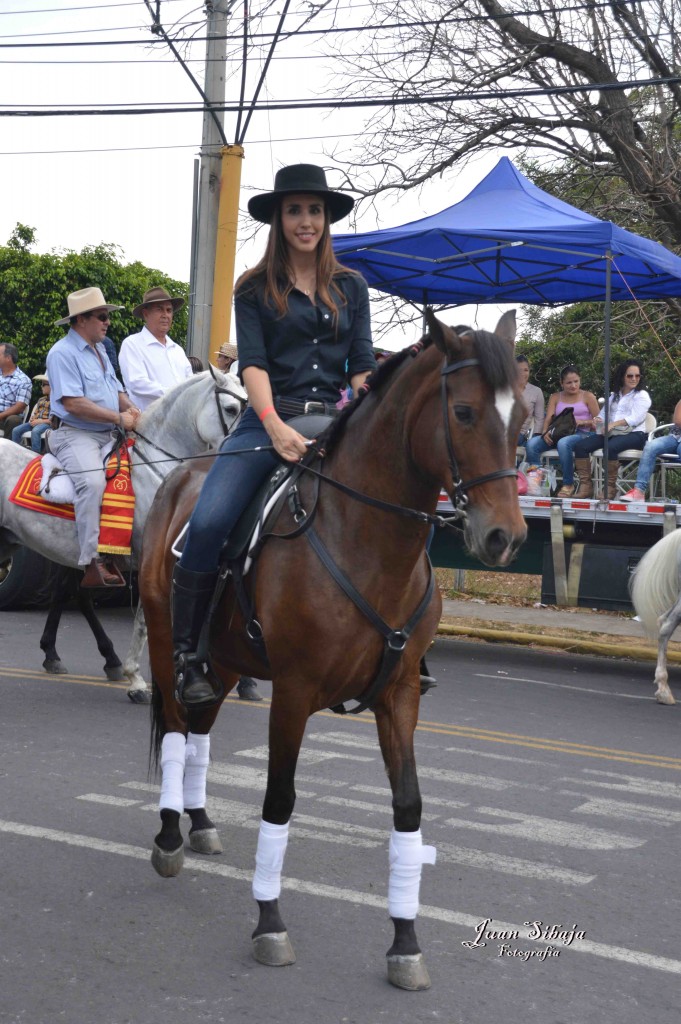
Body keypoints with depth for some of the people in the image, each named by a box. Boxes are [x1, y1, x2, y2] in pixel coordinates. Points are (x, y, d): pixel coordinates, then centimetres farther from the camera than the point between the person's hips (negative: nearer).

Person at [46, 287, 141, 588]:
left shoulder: (100, 350, 19)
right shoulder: (63, 353, -10)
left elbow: (116, 388, 24)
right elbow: (73, 403, -19)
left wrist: (129, 407, 0)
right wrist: (119, 418, -17)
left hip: (108, 437, 9)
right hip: (75, 435, -9)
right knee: (93, 481, -32)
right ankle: (92, 564, -34)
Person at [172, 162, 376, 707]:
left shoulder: (352, 287, 16)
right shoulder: (255, 289, 9)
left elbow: (363, 366, 12)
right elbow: (252, 363, -4)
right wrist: (275, 426, -21)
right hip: (269, 421, -2)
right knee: (208, 523, -24)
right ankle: (185, 653, -11)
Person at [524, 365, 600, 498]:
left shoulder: (588, 397, 12)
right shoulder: (555, 397, 20)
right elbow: (548, 418, 6)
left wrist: (582, 422, -12)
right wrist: (545, 433, -15)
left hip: (580, 434, -3)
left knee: (563, 443, -39)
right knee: (532, 443, -26)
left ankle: (568, 485, -26)